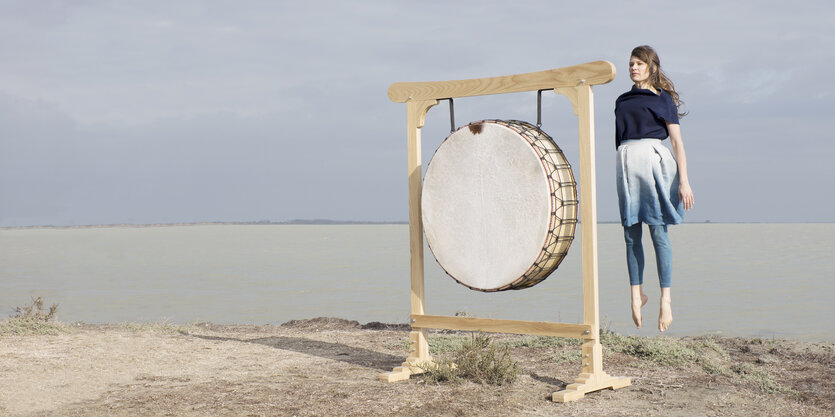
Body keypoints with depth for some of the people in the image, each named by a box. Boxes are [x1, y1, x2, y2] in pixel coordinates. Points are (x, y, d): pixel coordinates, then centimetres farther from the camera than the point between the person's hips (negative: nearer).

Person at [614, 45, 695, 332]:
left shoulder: (662, 98, 3)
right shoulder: (623, 100, 18)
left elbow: (677, 141, -2)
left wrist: (683, 181, -10)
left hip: (653, 160, -5)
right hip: (626, 164, 5)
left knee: (658, 231, -7)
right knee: (631, 234, 3)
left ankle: (666, 298, -2)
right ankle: (637, 294, 13)